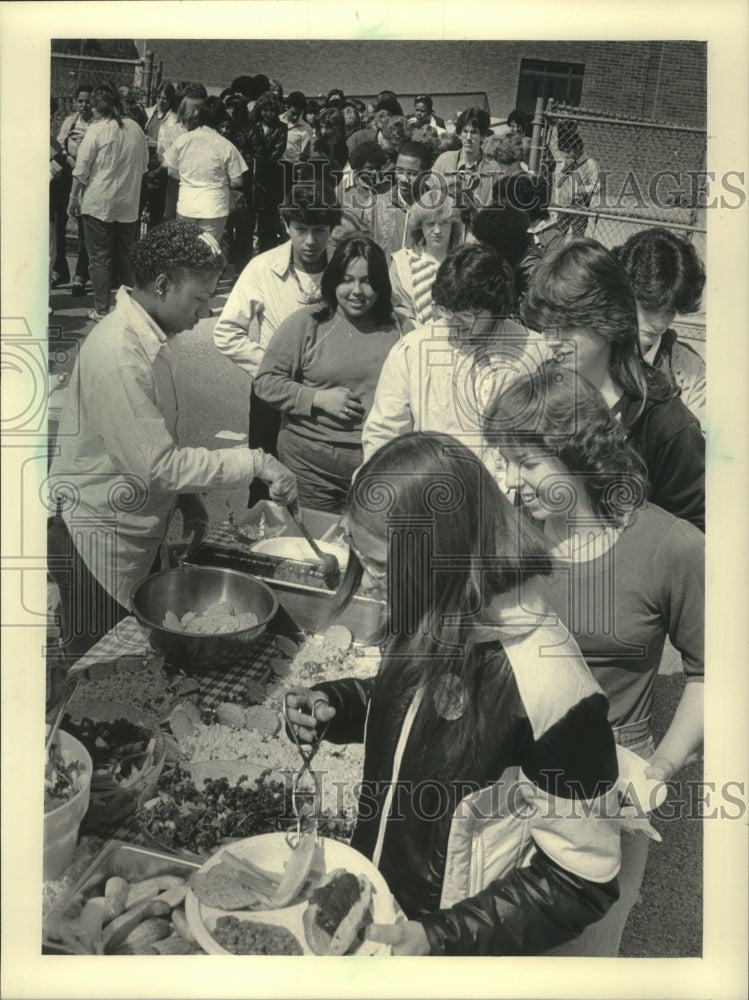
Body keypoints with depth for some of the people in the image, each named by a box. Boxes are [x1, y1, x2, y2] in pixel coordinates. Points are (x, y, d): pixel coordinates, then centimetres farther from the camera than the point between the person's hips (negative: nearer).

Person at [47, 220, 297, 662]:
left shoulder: (154, 339, 4)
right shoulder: (117, 353, -27)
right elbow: (158, 465, -27)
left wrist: (186, 495, 6)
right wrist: (255, 463, -24)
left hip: (141, 531, 9)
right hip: (100, 543, -9)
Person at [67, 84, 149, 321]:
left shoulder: (96, 130, -10)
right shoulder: (136, 129, 3)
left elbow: (81, 169, -10)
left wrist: (73, 197, -2)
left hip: (98, 203, -4)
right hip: (129, 204, 4)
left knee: (100, 258, 3)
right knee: (125, 255, 14)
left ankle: (101, 310, 5)